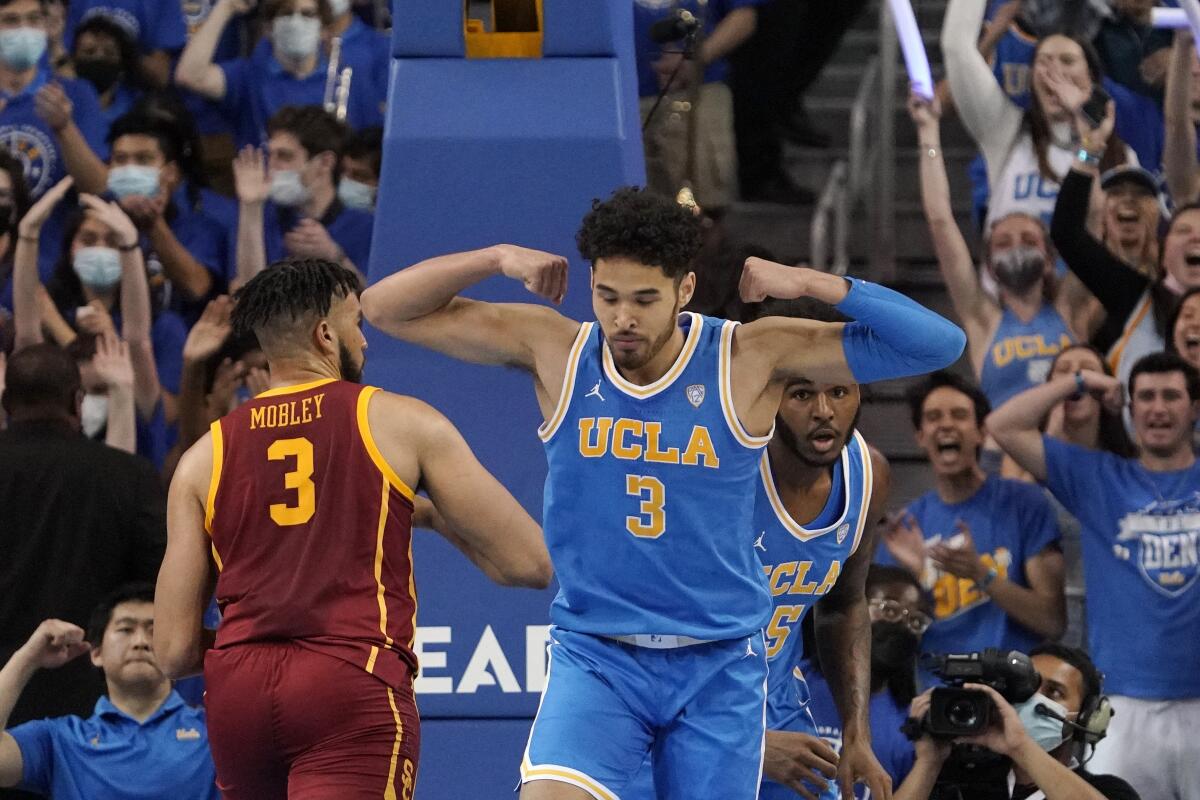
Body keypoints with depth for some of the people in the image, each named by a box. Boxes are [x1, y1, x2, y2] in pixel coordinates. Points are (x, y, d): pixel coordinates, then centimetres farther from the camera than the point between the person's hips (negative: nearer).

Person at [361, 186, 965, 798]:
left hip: (718, 668, 0)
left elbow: (936, 344, -10)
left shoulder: (753, 359, -8)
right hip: (594, 656, 0)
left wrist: (812, 283, -19)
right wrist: (498, 259, -13)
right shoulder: (553, 352, -4)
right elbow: (387, 308, 0)